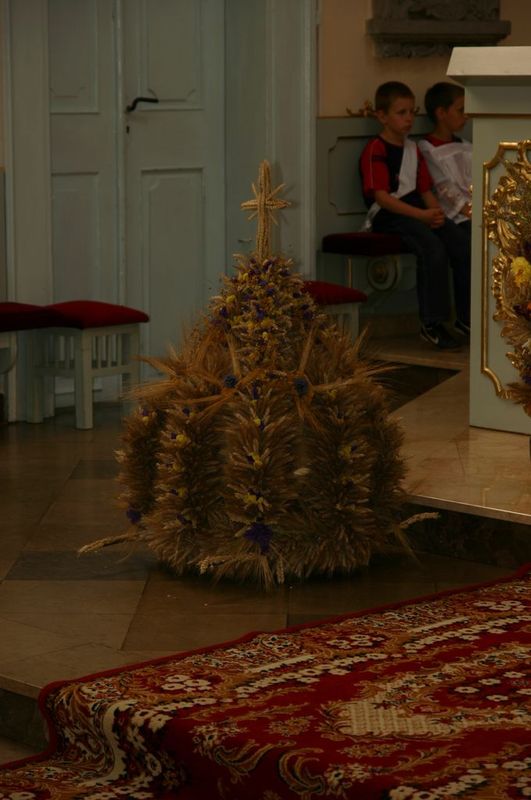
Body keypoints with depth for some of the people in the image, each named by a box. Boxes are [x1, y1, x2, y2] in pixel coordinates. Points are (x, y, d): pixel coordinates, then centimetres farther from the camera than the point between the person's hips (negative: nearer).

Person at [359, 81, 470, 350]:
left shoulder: (413, 149, 20)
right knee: (433, 248, -31)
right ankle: (431, 324, -24)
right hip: (388, 216, -8)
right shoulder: (375, 151, -7)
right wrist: (422, 215, -23)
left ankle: (466, 318, -3)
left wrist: (436, 212, -5)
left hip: (418, 211, 8)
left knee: (464, 244, -12)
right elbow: (381, 197, -16)